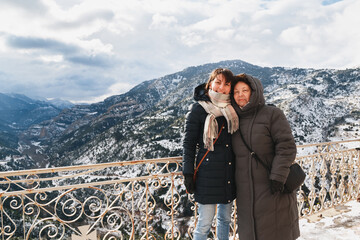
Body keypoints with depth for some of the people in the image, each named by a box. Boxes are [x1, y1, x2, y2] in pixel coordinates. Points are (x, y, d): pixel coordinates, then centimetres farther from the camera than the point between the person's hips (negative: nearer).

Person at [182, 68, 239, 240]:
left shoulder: (232, 109, 10)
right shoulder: (199, 109, -4)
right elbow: (188, 143, -4)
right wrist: (188, 173, -8)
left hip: (229, 173, 5)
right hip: (208, 173, -5)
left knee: (225, 218, 16)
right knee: (205, 222, -1)